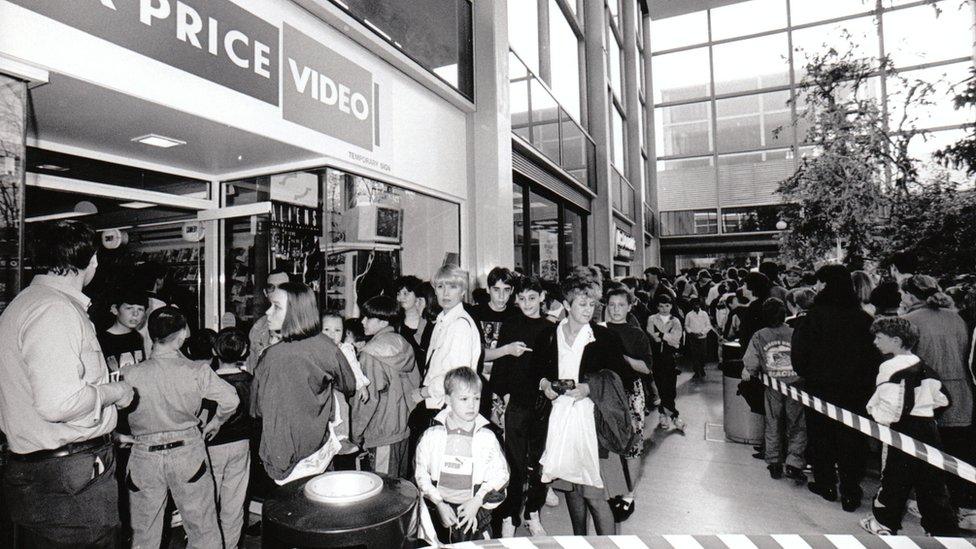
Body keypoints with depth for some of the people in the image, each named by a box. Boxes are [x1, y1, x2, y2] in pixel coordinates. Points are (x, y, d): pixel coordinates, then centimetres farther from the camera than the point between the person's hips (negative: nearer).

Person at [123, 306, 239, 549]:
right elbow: (231, 400, -15)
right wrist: (214, 423, 4)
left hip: (145, 455, 1)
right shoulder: (198, 371, -13)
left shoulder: (132, 375, -11)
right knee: (202, 529, 13)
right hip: (188, 450, -1)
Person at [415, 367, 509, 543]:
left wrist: (476, 502, -10)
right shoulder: (432, 435, -5)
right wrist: (440, 504, -10)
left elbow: (500, 475, -2)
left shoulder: (487, 437, -4)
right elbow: (421, 474, -2)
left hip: (474, 513, 0)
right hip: (437, 510, 0)